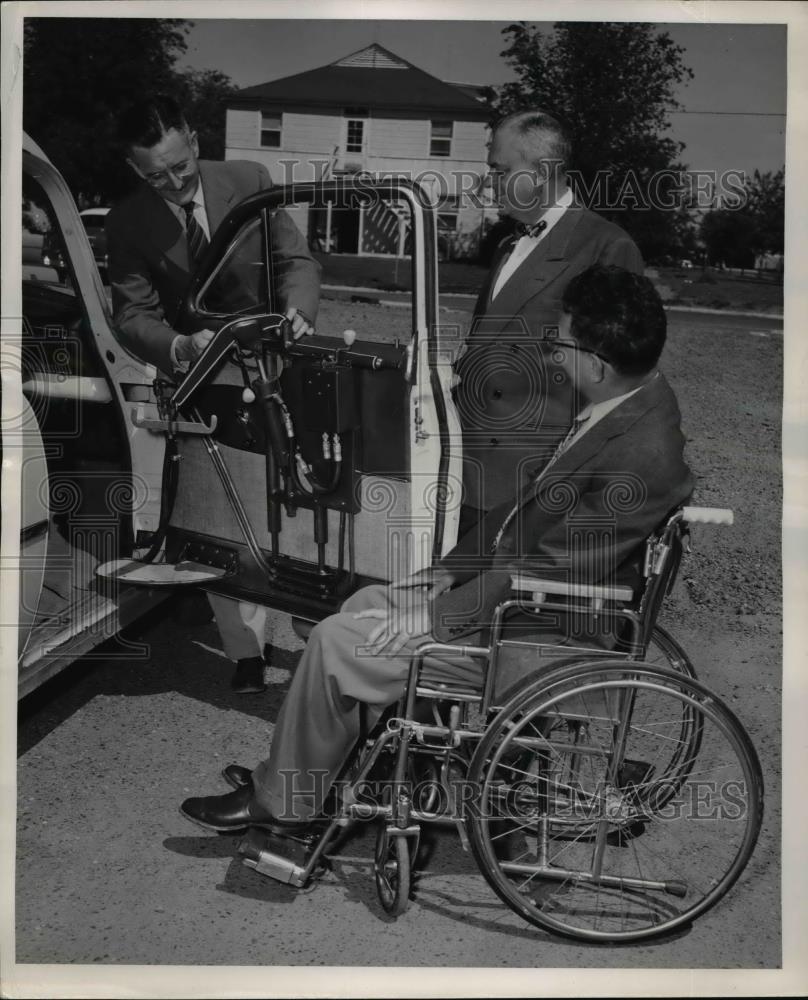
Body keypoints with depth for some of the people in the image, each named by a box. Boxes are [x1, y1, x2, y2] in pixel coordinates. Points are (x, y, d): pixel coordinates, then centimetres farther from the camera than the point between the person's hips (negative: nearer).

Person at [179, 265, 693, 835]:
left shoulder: (642, 455, -29)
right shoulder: (634, 398, 2)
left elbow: (549, 572, -26)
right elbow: (531, 506, 10)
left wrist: (437, 616, -18)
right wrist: (452, 570, 7)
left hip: (542, 638, -10)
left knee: (338, 643, -8)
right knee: (364, 605, 14)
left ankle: (283, 802, 14)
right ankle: (304, 770, 25)